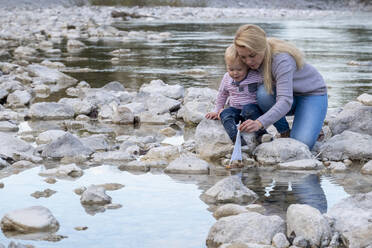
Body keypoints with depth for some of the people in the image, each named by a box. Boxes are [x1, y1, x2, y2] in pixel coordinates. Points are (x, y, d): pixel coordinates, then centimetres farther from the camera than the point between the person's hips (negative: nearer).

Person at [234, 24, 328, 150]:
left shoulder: (282, 60, -35)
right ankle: (284, 132, -8)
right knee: (263, 93, -30)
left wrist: (259, 123, -56)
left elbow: (285, 101, -44)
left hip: (313, 93, -6)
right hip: (287, 93, 6)